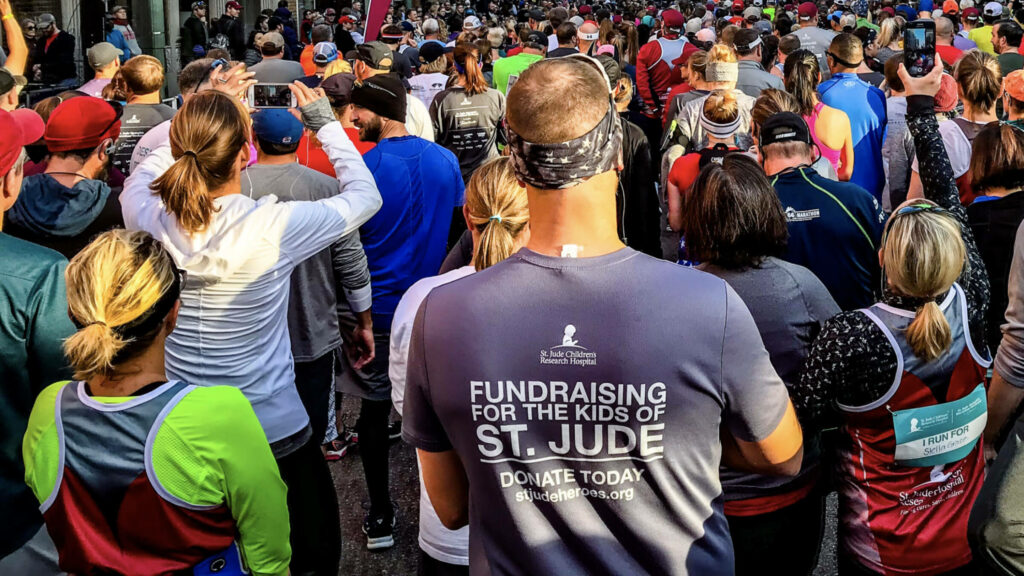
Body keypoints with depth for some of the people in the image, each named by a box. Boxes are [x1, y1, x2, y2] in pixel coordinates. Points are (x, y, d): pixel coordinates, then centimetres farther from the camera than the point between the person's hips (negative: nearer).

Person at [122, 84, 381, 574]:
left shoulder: (145, 214, -15)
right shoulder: (275, 226, -25)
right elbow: (366, 195, -7)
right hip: (273, 432, -4)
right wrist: (324, 121, 2)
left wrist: (202, 110, 13)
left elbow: (145, 167, 12)